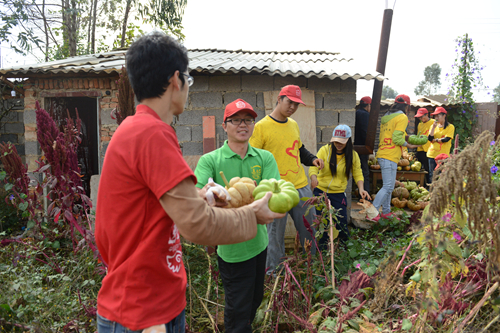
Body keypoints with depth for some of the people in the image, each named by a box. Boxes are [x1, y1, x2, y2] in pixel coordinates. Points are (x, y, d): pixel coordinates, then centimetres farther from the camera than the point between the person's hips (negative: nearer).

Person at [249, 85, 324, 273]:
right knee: (276, 232, 6)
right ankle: (272, 271, 23)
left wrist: (312, 159, 6)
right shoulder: (261, 127, -9)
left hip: (301, 187, 6)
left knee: (308, 229, 16)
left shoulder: (294, 125, 12)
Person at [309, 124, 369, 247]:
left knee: (341, 221, 3)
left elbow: (357, 173, 1)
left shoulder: (353, 155, -1)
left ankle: (345, 243, 30)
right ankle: (322, 247, 24)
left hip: (338, 193, 1)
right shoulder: (325, 150, -7)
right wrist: (313, 177, -38)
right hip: (320, 191, 0)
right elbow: (314, 166, -16)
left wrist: (361, 189, -17)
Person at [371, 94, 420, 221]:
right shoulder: (402, 117, -7)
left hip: (382, 154, 9)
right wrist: (408, 145, -1)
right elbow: (397, 138, -16)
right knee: (388, 187, -8)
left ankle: (386, 211, 22)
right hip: (390, 157, -9)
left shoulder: (386, 117, 18)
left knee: (389, 186, 16)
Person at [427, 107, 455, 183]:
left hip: (443, 155, -4)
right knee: (431, 175, 7)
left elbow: (446, 139, -13)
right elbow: (430, 138, -1)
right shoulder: (434, 126, 12)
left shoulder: (450, 127, 0)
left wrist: (435, 140, -3)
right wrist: (433, 127, -6)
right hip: (432, 154, 4)